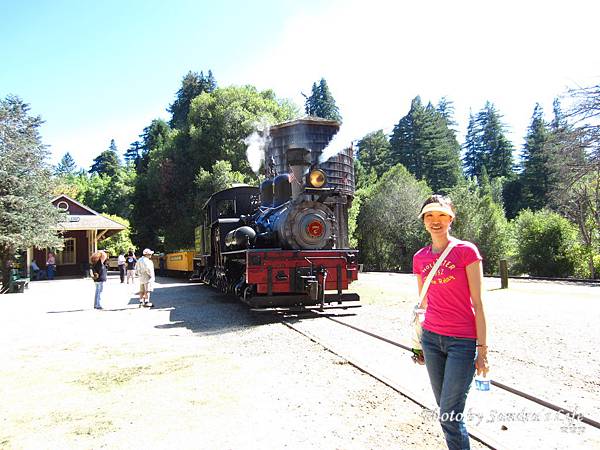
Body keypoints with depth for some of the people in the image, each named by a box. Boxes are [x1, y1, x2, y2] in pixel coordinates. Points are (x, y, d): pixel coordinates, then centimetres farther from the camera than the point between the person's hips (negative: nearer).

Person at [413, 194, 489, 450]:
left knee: (450, 416, -4)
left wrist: (482, 349, -10)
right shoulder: (420, 258, 6)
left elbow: (478, 303, -8)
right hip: (431, 338, 5)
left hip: (462, 341, -5)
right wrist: (420, 342, 16)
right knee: (444, 410, 13)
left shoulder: (466, 251, -8)